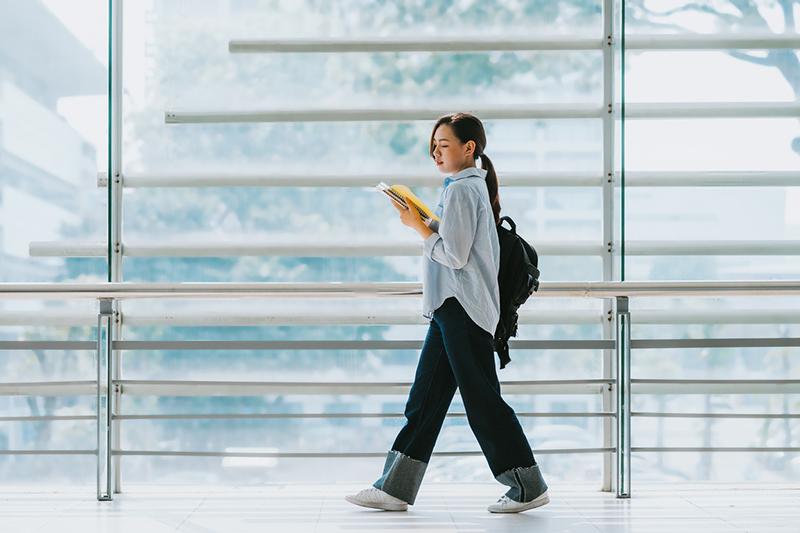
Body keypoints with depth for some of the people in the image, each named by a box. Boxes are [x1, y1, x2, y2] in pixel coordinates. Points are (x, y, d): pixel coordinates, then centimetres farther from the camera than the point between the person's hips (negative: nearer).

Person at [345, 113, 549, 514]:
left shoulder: (461, 190, -13)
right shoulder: (473, 186, 17)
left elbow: (454, 255, -18)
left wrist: (419, 226, -8)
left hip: (462, 309, -10)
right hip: (452, 308, 10)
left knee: (482, 399, -5)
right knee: (424, 400, 9)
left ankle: (529, 487, 4)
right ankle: (395, 488, 11)